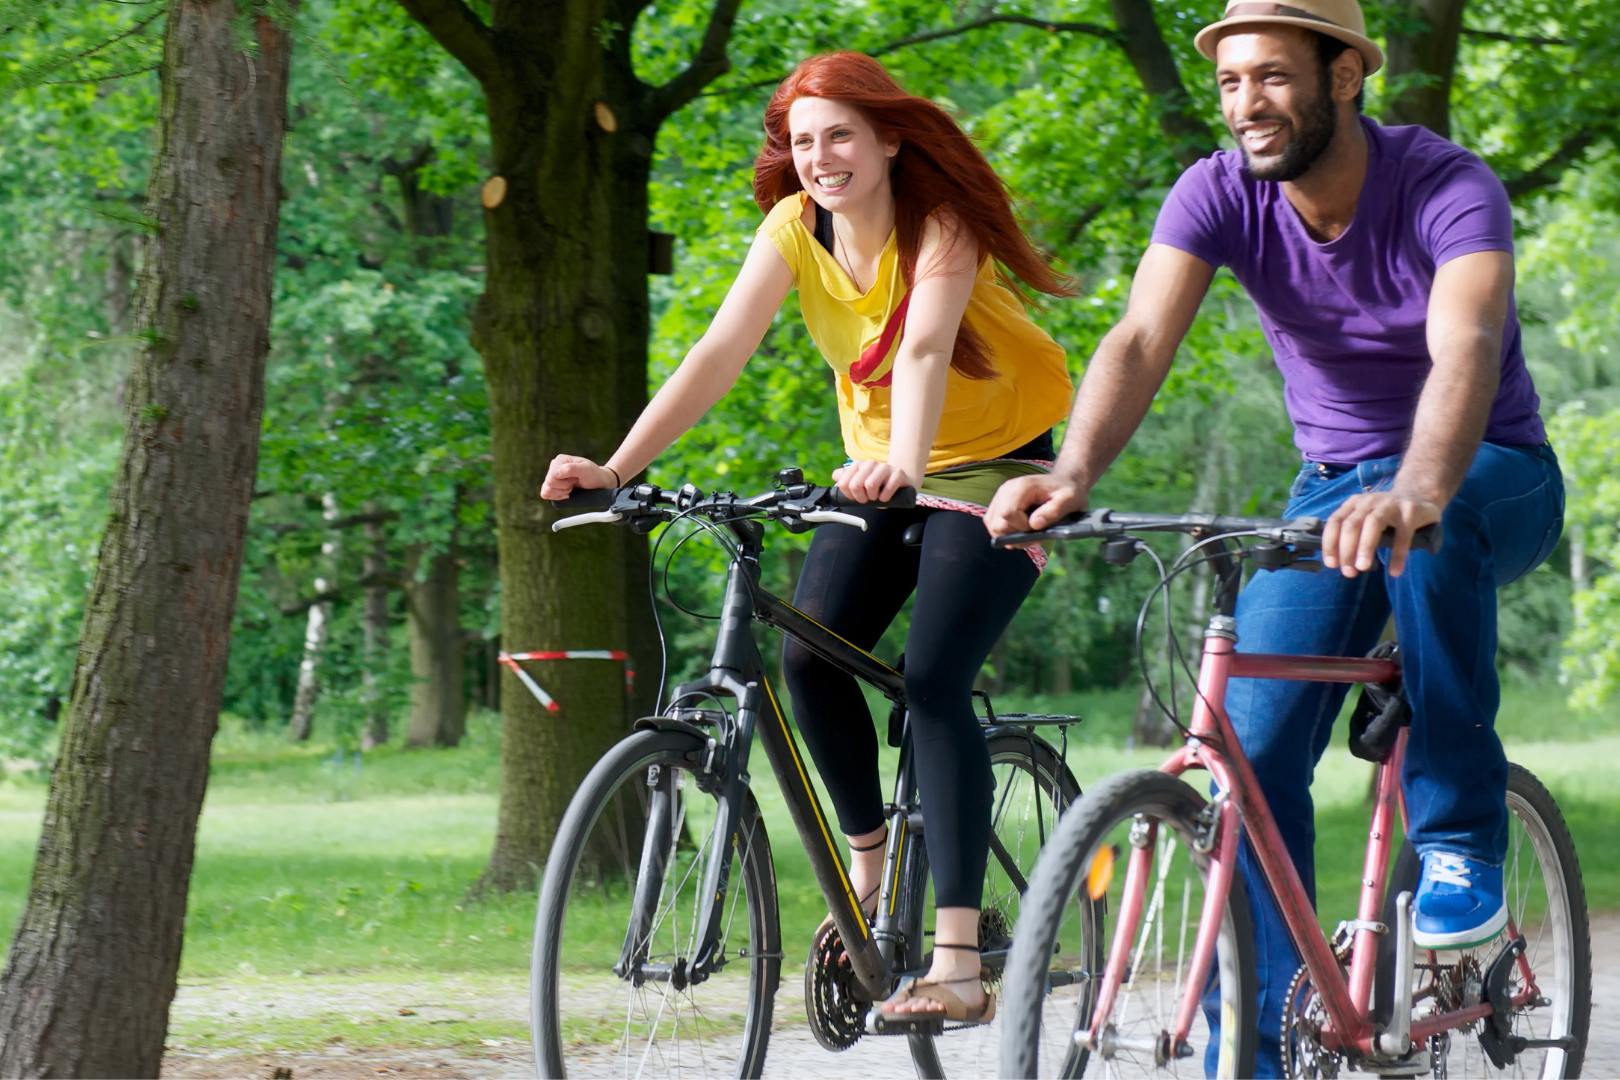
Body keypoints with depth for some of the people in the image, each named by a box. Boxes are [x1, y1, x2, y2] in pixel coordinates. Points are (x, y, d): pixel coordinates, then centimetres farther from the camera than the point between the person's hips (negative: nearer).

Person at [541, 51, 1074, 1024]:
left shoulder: (939, 225, -22)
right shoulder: (797, 229, -9)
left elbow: (925, 349, -41)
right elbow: (720, 353, -18)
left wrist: (905, 462, -60)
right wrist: (617, 468, -30)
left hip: (993, 468, -5)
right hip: (884, 471, 5)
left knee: (934, 679, -22)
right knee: (810, 654, -17)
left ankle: (959, 962, -25)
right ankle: (868, 861, 7)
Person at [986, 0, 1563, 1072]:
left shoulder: (1448, 187, -25)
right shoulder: (1219, 194, -14)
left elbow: (1465, 349, -43)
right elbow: (1142, 338, -28)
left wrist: (1413, 492, -63)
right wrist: (1073, 475, -49)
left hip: (1495, 476, -4)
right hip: (1335, 487, 4)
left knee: (1430, 524, -40)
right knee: (1253, 752, -12)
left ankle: (1463, 845, -25)